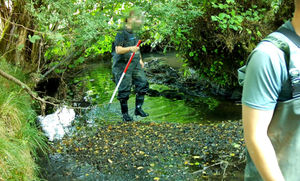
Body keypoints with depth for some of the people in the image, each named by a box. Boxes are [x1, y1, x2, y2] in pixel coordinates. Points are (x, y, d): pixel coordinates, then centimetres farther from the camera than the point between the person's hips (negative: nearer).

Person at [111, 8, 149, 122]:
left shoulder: (133, 32, 14)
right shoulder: (121, 33, -12)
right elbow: (118, 50, -21)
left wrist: (140, 59, 22)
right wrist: (130, 49, -35)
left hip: (135, 64, 8)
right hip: (123, 65, -8)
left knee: (143, 84, 5)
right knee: (124, 90, -2)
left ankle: (138, 109, 17)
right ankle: (125, 114, 11)